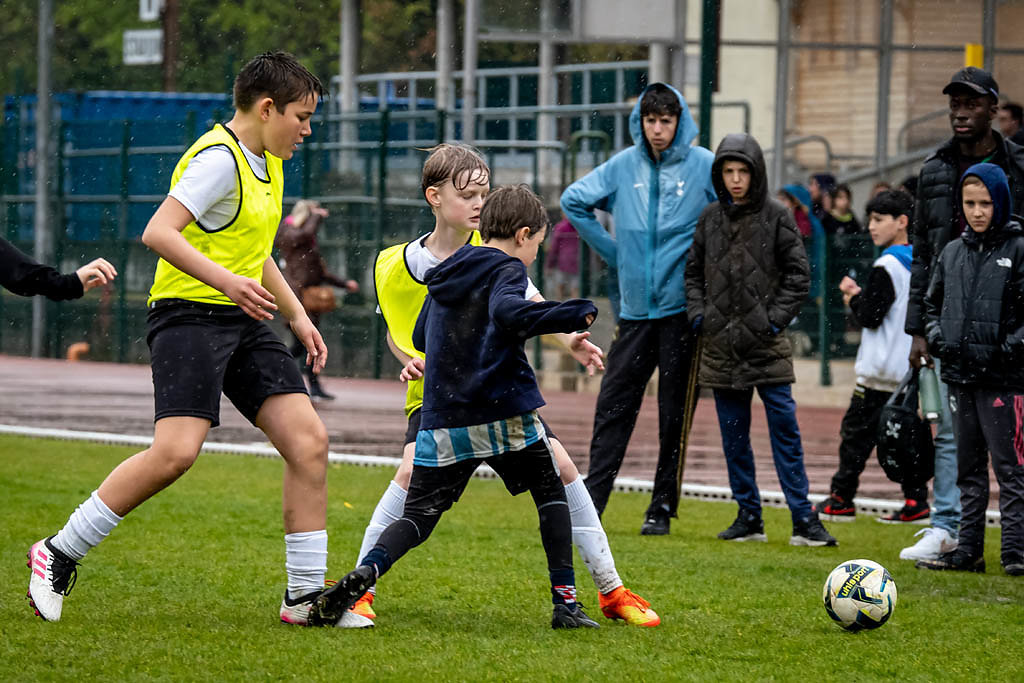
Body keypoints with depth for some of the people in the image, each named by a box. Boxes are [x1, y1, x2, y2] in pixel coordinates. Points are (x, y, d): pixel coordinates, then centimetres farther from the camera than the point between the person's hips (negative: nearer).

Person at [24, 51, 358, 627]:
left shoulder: (267, 163, 17)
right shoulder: (218, 159, -13)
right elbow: (159, 232, -25)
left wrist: (297, 315, 28)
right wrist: (225, 280, -33)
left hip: (243, 322, 9)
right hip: (188, 315, -9)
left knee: (309, 441, -4)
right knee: (176, 451, -23)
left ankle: (306, 596, 2)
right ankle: (59, 554, -8)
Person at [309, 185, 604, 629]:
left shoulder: (444, 276, 18)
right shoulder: (506, 270, -4)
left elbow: (420, 337, 29)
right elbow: (507, 311, -26)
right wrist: (576, 314, -22)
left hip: (443, 422, 5)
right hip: (505, 413, -5)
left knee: (418, 514, 4)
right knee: (551, 493, 15)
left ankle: (363, 574, -24)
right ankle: (565, 601, 9)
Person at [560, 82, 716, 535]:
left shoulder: (704, 167, -5)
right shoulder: (623, 166, 5)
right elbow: (574, 201, 18)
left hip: (681, 309, -3)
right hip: (635, 309, 3)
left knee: (674, 414, 3)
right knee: (613, 408, 2)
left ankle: (662, 509, 10)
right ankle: (590, 504, 3)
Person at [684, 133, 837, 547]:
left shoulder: (776, 217, -2)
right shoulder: (710, 219, 8)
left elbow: (798, 274, 0)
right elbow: (693, 272, 18)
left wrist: (777, 318, -8)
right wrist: (698, 313, 4)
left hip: (766, 345, -4)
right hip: (721, 345, 4)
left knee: (785, 430, -5)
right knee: (733, 436, 8)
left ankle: (803, 519, -3)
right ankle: (749, 516, 15)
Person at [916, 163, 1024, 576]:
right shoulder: (952, 253, 13)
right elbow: (932, 303, 23)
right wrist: (935, 334, 5)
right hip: (960, 375, 6)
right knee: (968, 467, 12)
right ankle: (968, 549, 18)